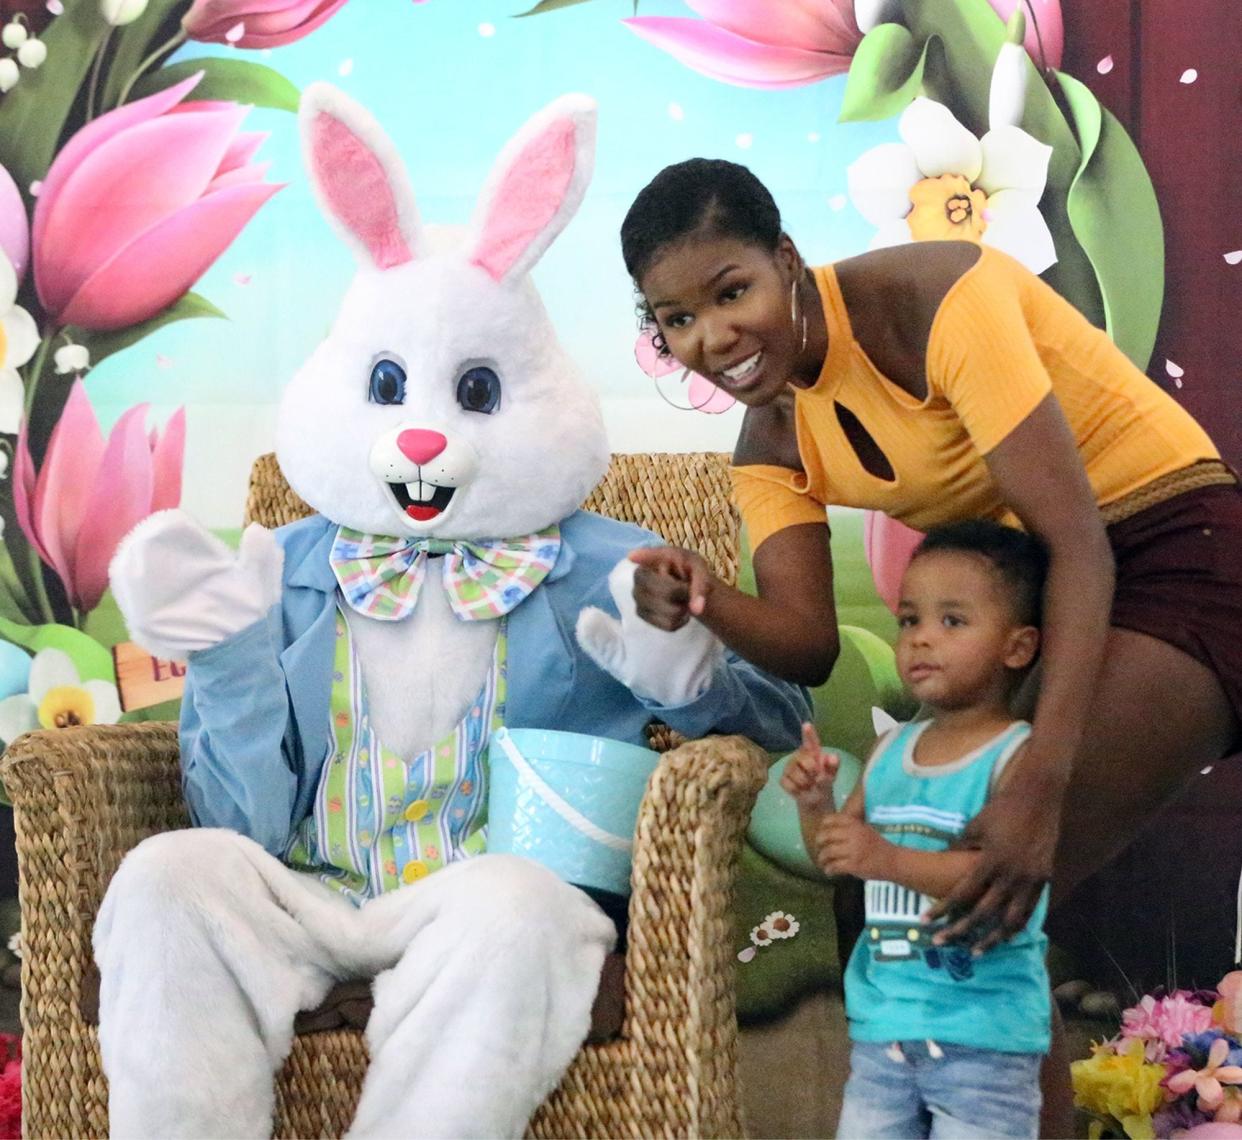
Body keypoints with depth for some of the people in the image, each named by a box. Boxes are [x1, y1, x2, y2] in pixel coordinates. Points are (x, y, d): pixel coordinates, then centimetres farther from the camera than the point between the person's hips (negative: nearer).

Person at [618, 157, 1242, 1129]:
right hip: (1023, 585, 8)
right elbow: (807, 641, -7)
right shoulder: (773, 440, 1)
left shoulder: (933, 300, -23)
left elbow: (1080, 541, -26)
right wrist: (706, 602, -30)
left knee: (988, 910, -17)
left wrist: (1040, 784, -35)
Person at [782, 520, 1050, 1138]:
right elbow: (835, 857, 17)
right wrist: (815, 801, -3)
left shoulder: (1021, 756, -11)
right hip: (883, 1025, 6)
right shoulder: (891, 749, 9)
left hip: (982, 1035, -6)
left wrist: (892, 860, -33)